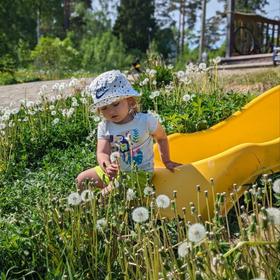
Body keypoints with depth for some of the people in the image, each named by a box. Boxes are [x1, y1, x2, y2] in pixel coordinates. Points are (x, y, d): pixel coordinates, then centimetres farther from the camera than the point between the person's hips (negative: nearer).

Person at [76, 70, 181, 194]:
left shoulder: (146, 121, -13)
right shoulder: (104, 127, -5)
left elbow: (161, 138, 6)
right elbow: (102, 153, -18)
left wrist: (166, 161, 8)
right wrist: (107, 166, -40)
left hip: (140, 173, -5)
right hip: (115, 171, 5)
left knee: (109, 191, -28)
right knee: (81, 179, 0)